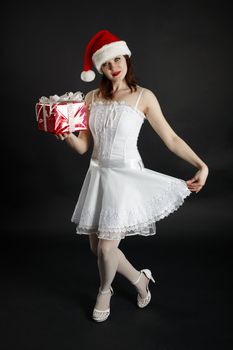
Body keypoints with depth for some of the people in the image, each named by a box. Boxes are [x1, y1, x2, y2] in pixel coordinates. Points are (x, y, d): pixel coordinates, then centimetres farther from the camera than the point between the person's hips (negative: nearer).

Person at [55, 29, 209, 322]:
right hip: (98, 175, 5)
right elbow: (82, 146, 5)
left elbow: (171, 139, -3)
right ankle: (139, 279, 37)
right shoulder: (92, 97, 7)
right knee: (96, 246, 10)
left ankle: (104, 291, 30)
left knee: (106, 247, -6)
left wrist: (202, 165, -13)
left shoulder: (144, 97, -4)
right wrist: (66, 135, -16)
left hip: (127, 176, -5)